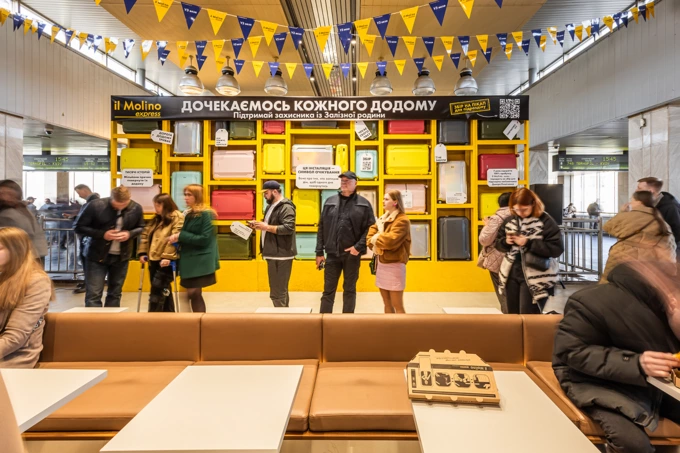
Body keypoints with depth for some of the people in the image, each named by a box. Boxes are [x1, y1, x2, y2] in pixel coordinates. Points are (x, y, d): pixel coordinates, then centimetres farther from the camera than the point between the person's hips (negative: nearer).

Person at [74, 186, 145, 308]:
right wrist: (102, 234, -22)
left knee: (115, 294, 13)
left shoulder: (136, 208, -7)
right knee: (93, 295, -5)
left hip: (121, 257, 3)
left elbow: (140, 228, 9)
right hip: (97, 256, -3)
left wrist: (129, 234, -14)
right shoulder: (96, 205, -16)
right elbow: (79, 227, -8)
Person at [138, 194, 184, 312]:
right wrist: (142, 252, 8)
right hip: (153, 259, 8)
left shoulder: (177, 218, -10)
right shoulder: (156, 219, 17)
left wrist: (167, 256, -24)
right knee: (164, 289, 14)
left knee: (157, 290, -8)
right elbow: (145, 234, 17)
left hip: (166, 260, -8)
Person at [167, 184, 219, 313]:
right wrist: (177, 237, -2)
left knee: (194, 293, -6)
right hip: (189, 260, 8)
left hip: (201, 261, -7)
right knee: (192, 294, 8)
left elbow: (204, 239, -18)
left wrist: (181, 236, -19)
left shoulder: (206, 214, -11)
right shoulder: (188, 214, 12)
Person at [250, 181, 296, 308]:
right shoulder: (271, 206, 18)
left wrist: (266, 227, -22)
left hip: (281, 255, -10)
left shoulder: (286, 207, -13)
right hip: (274, 254, 10)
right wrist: (260, 225, 8)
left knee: (278, 292, -7)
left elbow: (288, 228, -24)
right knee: (280, 290, 17)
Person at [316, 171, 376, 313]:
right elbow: (322, 228, 7)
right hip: (332, 253, 2)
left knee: (350, 290, 11)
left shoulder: (364, 204, 1)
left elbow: (370, 228, -3)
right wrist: (319, 252, 3)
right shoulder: (330, 202, 7)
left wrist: (359, 247, -13)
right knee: (328, 290, 8)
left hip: (352, 254, -2)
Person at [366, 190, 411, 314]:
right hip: (381, 264, 8)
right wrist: (376, 246, -10)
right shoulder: (383, 218, 15)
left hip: (394, 265, -8)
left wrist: (376, 239, -7)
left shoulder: (402, 220, -13)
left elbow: (390, 240, -24)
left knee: (397, 306, -2)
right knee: (387, 304, 14)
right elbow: (370, 235, 11)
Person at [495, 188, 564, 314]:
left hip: (535, 278, -6)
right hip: (511, 274, 6)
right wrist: (506, 241, -9)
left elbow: (557, 249, -16)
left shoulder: (545, 220, -9)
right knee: (513, 316, 16)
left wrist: (528, 243, -22)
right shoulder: (510, 220, 7)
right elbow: (498, 243, 14)